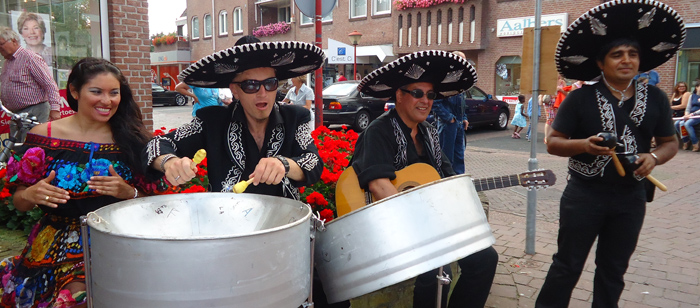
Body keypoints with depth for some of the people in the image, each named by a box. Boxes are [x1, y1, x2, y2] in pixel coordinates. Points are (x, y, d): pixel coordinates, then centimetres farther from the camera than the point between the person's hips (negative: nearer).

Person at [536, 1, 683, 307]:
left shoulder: (656, 99, 2)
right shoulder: (580, 99, -8)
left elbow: (670, 143, 10)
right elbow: (553, 143, -6)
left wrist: (654, 157, -12)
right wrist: (584, 145, -25)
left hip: (631, 197, 4)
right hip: (584, 193, -3)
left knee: (613, 270, 17)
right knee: (567, 265, 5)